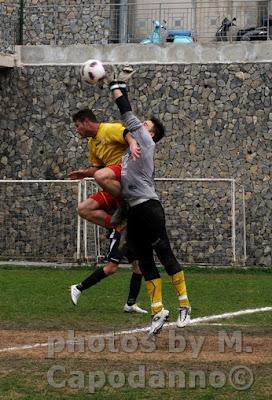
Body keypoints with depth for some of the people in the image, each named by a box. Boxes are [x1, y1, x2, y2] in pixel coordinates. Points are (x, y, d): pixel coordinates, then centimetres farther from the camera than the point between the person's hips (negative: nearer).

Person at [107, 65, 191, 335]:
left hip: (148, 208, -8)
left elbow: (128, 116, -4)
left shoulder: (146, 142, 0)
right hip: (133, 212, 8)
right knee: (145, 262, 6)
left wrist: (117, 89, 1)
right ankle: (158, 311, 7)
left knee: (165, 254, -7)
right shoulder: (130, 148, 21)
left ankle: (184, 304, -2)